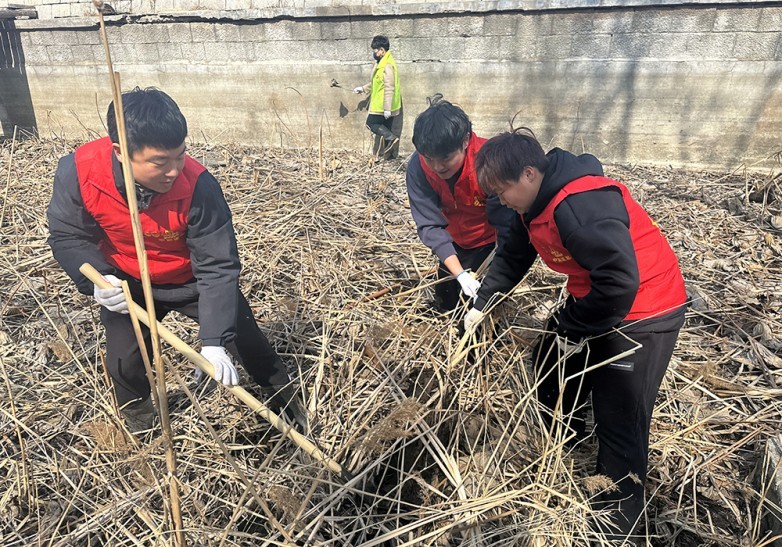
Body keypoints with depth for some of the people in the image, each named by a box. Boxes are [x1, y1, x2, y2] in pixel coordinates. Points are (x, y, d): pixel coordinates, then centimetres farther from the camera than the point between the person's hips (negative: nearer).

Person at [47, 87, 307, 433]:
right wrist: (96, 279, -30)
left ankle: (283, 398, 34)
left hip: (194, 280, -1)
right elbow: (67, 236, -10)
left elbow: (218, 266, -31)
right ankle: (138, 423, 35)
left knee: (246, 339, 6)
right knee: (123, 363, 0)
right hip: (128, 285, 2)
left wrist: (214, 340, -37)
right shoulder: (78, 171, -27)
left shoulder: (198, 185, -35)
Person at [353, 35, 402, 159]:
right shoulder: (381, 63, 12)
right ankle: (388, 154, 18)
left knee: (371, 123, -3)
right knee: (384, 128, 13)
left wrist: (387, 108, -26)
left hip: (384, 106, -10)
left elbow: (389, 88, -25)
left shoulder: (387, 66, -21)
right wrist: (363, 88, 18)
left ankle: (392, 138, -5)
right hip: (381, 105, 10)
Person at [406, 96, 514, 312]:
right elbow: (429, 225, -25)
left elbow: (506, 225, -28)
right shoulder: (418, 168, -26)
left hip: (490, 242, -3)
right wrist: (460, 273, -34)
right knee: (445, 303, 17)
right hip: (454, 243, 4)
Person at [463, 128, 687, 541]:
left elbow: (620, 282, -33)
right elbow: (513, 256, 13)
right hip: (593, 304, 10)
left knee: (619, 419, -1)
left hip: (644, 313, -10)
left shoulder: (581, 205, -32)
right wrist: (481, 303, 8)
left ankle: (619, 512, 22)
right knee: (551, 365, 21)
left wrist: (573, 330, -20)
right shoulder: (536, 202, 0)